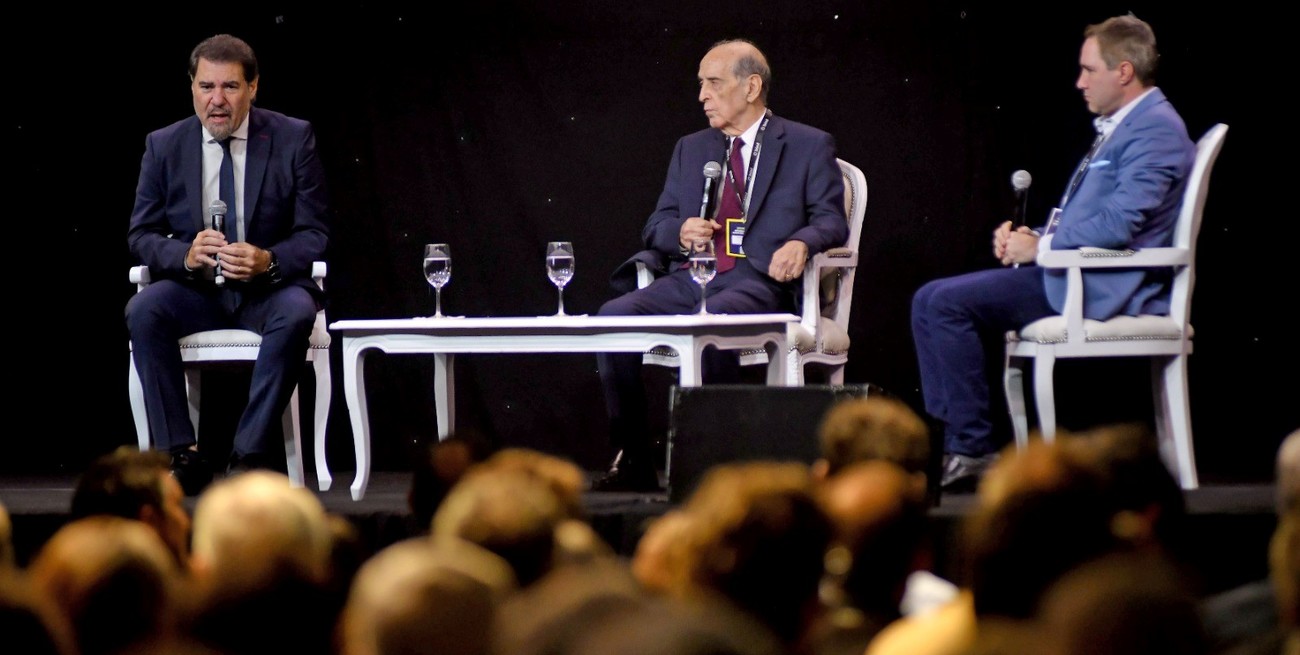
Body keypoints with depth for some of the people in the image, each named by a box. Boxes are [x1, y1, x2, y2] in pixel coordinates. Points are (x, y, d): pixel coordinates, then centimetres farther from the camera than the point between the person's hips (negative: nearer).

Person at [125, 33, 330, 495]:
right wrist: (185, 256, -21)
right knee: (143, 310, -30)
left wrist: (268, 261, -26)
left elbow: (314, 233, -4)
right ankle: (180, 456, -27)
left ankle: (250, 456, -29)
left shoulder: (293, 138, -3)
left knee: (297, 313, -35)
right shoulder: (164, 146, 2)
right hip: (195, 289, 2)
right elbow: (140, 234, 2)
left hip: (270, 287, -1)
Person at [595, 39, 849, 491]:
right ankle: (632, 459, -18)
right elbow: (656, 225, 22)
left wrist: (802, 243, -22)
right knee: (613, 317, -22)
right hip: (688, 279, 5)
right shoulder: (690, 149, 23)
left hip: (759, 281, -5)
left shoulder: (809, 147, 9)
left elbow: (831, 220, 1)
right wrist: (680, 231, -3)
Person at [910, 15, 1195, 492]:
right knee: (932, 302, 3)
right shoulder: (1119, 127, 21)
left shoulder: (1156, 129, -12)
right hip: (1070, 271, 11)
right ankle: (961, 449, -2)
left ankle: (975, 449, -12)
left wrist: (1039, 248, -13)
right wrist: (1029, 236, 8)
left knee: (945, 304, -19)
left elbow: (1117, 224, -24)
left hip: (1100, 286, -11)